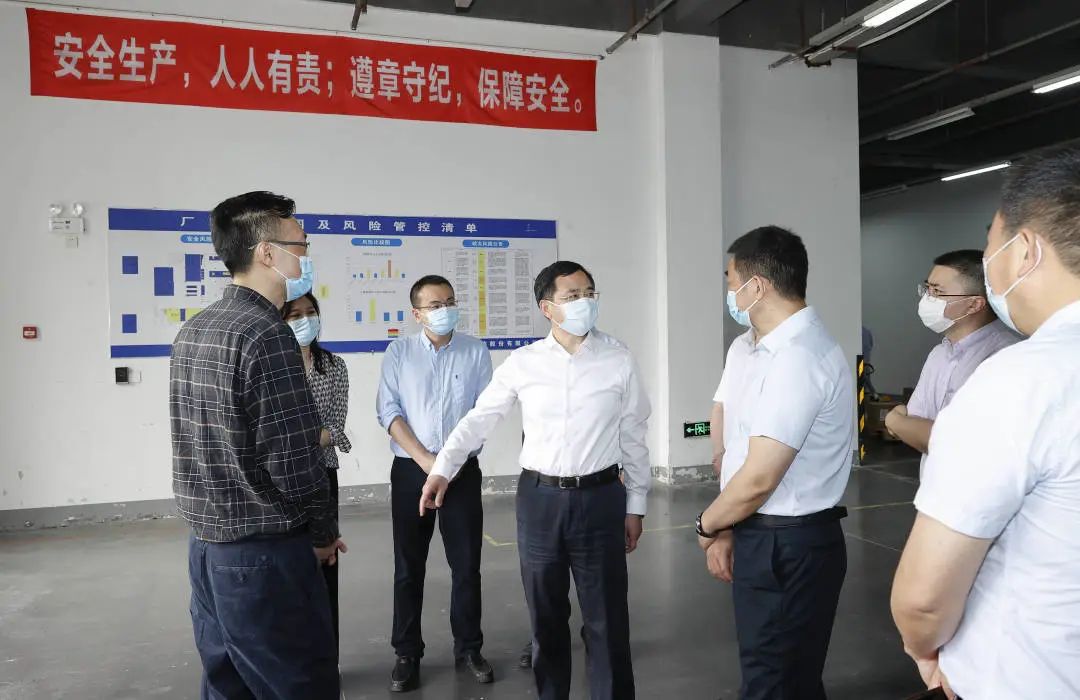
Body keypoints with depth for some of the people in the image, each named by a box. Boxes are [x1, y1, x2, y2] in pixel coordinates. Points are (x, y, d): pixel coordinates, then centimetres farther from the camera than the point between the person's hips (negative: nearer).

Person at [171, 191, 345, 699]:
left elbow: (211, 439, 12)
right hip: (262, 554, -9)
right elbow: (293, 461, -21)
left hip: (206, 545, 9)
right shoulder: (265, 335, -20)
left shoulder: (193, 329, 7)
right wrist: (324, 534, -5)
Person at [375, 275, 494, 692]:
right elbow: (388, 411, -4)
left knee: (466, 564, 7)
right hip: (410, 471, 0)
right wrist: (425, 460, -13)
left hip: (463, 471, 0)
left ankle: (468, 648, 24)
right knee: (408, 567, 8)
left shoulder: (476, 351, 1)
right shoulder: (399, 352, 1)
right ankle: (407, 653, 22)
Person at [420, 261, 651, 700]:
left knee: (606, 616, 8)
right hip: (539, 498, 1)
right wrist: (443, 469, -2)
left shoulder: (618, 363, -1)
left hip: (600, 498, 0)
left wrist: (635, 505, 5)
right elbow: (479, 419, 6)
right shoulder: (522, 363, -1)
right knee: (545, 615, 15)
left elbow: (633, 438, 4)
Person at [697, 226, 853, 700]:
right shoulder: (745, 347, 6)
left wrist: (707, 526, -6)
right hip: (755, 535, 8)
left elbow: (759, 479, -23)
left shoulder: (800, 359, -24)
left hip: (790, 548, -8)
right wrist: (724, 527, 0)